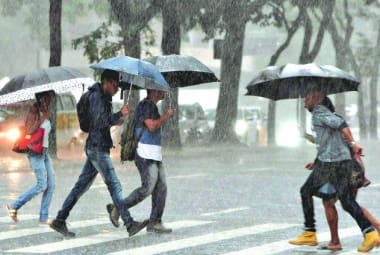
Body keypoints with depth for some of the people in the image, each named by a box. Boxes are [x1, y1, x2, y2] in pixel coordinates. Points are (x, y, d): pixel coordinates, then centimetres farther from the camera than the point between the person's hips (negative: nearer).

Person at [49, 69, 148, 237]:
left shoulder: (103, 97, 18)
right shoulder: (96, 96, -12)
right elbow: (98, 122, -21)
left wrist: (113, 121, 13)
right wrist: (119, 114, -20)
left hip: (95, 148, 10)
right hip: (97, 147, -10)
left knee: (82, 185, 10)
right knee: (114, 185, -11)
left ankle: (60, 221, 11)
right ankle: (129, 224, -14)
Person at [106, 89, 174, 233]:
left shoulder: (152, 106, 20)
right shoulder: (146, 105, -12)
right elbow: (152, 126, -22)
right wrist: (166, 116, -11)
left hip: (154, 156, 10)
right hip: (146, 155, -10)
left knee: (161, 188, 3)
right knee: (147, 188, -14)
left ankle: (155, 223, 4)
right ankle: (117, 209, -3)